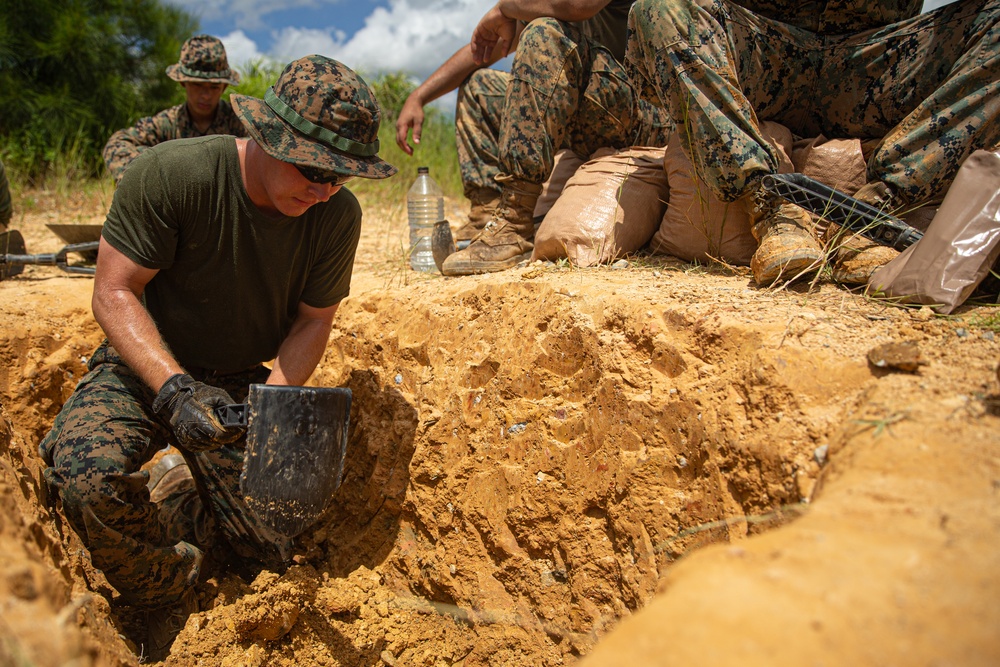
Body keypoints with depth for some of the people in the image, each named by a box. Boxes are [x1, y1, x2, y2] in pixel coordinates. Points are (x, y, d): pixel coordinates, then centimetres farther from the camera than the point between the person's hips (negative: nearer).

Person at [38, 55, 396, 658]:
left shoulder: (337, 214, -14)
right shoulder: (170, 174, -24)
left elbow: (314, 319, -6)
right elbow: (114, 293, -20)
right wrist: (173, 388, -35)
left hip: (241, 381, 3)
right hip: (147, 366, -2)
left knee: (276, 546, -6)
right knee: (88, 474, -33)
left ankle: (179, 503, 26)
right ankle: (172, 607, -2)